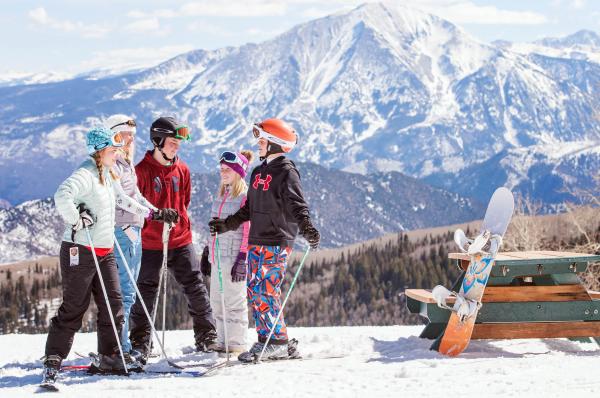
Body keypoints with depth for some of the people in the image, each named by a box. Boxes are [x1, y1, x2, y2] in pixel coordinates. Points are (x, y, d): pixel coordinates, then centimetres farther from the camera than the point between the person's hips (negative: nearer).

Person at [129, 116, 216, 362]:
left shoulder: (182, 170, 6)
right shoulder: (142, 170, -8)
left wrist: (177, 219, 9)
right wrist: (158, 217, -11)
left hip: (180, 241, 4)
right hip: (150, 242, -4)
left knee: (195, 288, 5)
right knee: (145, 294, 3)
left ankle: (206, 337, 15)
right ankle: (140, 345, 12)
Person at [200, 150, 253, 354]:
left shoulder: (245, 196, -9)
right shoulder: (221, 194, 16)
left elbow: (248, 230, -13)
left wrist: (243, 258, -18)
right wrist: (208, 251, 21)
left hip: (234, 255, -8)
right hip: (217, 256, 9)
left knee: (234, 301, -4)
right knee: (217, 301, 11)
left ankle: (237, 345, 2)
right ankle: (223, 342, 19)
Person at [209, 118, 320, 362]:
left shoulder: (286, 172, -9)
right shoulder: (259, 172, 17)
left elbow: (297, 205, -20)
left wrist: (306, 228, -37)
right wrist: (227, 224, 28)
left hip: (277, 243, -8)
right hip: (256, 241, 8)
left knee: (266, 292, -11)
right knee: (254, 292, 6)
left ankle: (278, 343, -3)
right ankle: (266, 339, 12)